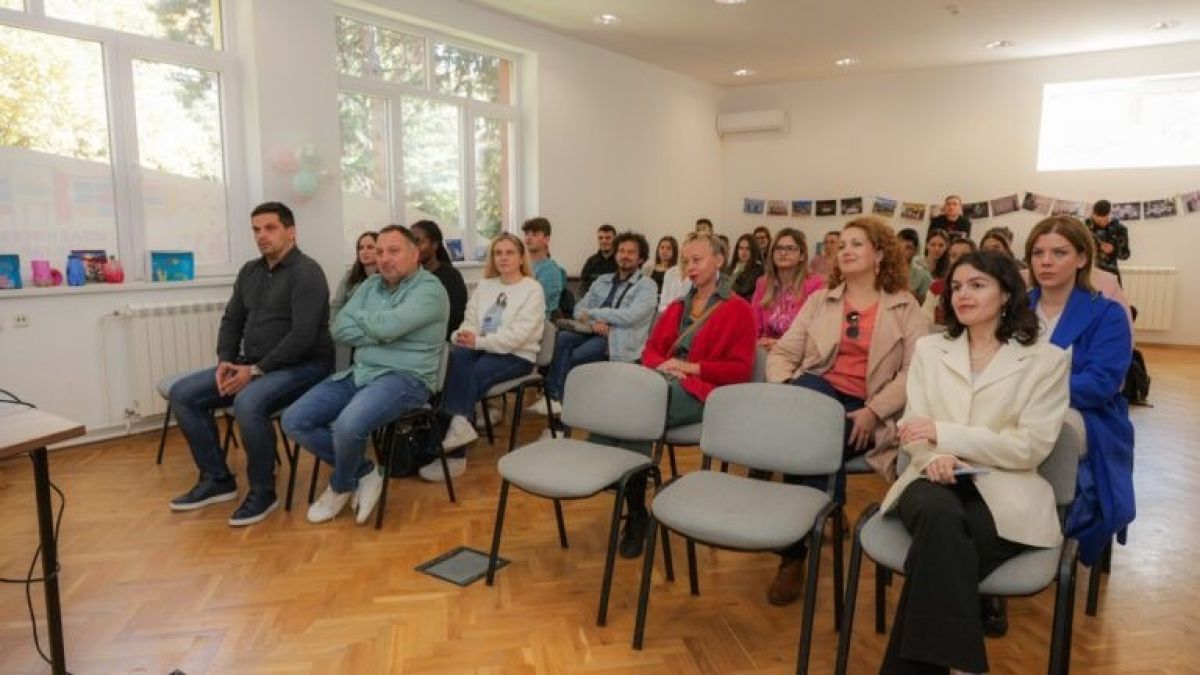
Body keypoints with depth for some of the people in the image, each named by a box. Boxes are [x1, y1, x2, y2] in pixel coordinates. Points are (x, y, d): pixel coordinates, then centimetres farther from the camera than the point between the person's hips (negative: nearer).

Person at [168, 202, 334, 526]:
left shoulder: (306, 272, -13)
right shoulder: (249, 271, 13)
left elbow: (304, 335, -22)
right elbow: (231, 320, 17)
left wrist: (256, 370, -21)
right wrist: (225, 361, -2)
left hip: (302, 365, -9)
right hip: (251, 365, 9)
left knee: (248, 403, -35)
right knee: (182, 394, -1)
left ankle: (262, 491, -14)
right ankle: (217, 479, 9)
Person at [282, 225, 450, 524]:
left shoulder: (430, 289, -9)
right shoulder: (370, 285, 14)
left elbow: (387, 326, -23)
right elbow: (339, 328, 3)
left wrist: (359, 315, -1)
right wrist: (379, 334, -12)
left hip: (406, 378, -7)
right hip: (359, 373, 8)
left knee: (348, 425, -32)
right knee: (294, 421, -5)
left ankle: (341, 486, 3)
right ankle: (365, 472, 8)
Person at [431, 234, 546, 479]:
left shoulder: (532, 289, -2)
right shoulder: (484, 285, 18)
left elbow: (518, 334, -15)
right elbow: (470, 321, 10)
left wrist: (479, 341, -23)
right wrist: (463, 336, -15)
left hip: (516, 356, -4)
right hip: (482, 349, 5)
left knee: (471, 377, -29)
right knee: (456, 357, -30)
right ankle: (459, 424, -38)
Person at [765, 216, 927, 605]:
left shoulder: (905, 306, 9)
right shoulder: (820, 300, 17)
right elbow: (781, 354, 10)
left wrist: (873, 412, -17)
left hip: (865, 411, -1)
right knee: (806, 393, -36)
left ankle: (795, 553, -13)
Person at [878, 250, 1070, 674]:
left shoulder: (1047, 360, 5)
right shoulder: (928, 348, 14)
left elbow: (1031, 447, -5)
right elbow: (912, 426, 8)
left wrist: (943, 433, -14)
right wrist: (934, 455, -17)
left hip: (1003, 491, -2)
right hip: (935, 480, 2)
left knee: (940, 542, -33)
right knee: (940, 515, -35)